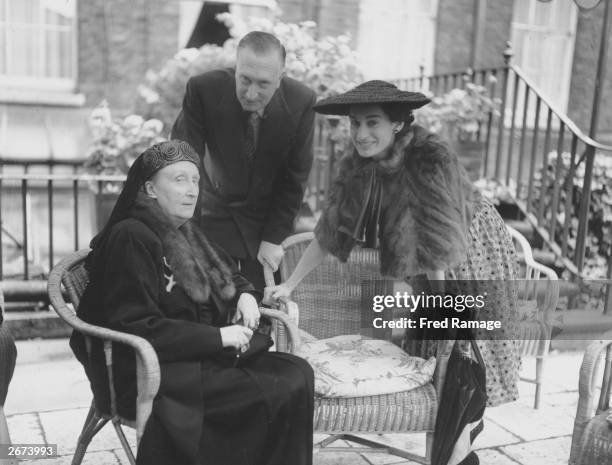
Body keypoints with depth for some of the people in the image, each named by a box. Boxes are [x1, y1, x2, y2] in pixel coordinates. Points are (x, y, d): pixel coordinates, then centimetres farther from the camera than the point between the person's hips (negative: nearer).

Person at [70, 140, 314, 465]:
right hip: (150, 377, -8)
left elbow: (229, 275, 28)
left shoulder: (184, 232, 13)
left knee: (298, 373, -11)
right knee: (283, 391, -20)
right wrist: (217, 337, -19)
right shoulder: (131, 238, -14)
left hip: (203, 356, 9)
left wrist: (245, 295, 3)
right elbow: (136, 327, -20)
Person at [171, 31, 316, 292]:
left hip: (269, 215, 1)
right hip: (216, 212, 0)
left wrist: (274, 238, -8)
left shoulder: (301, 102, -19)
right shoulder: (203, 89, -23)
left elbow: (295, 179, -8)